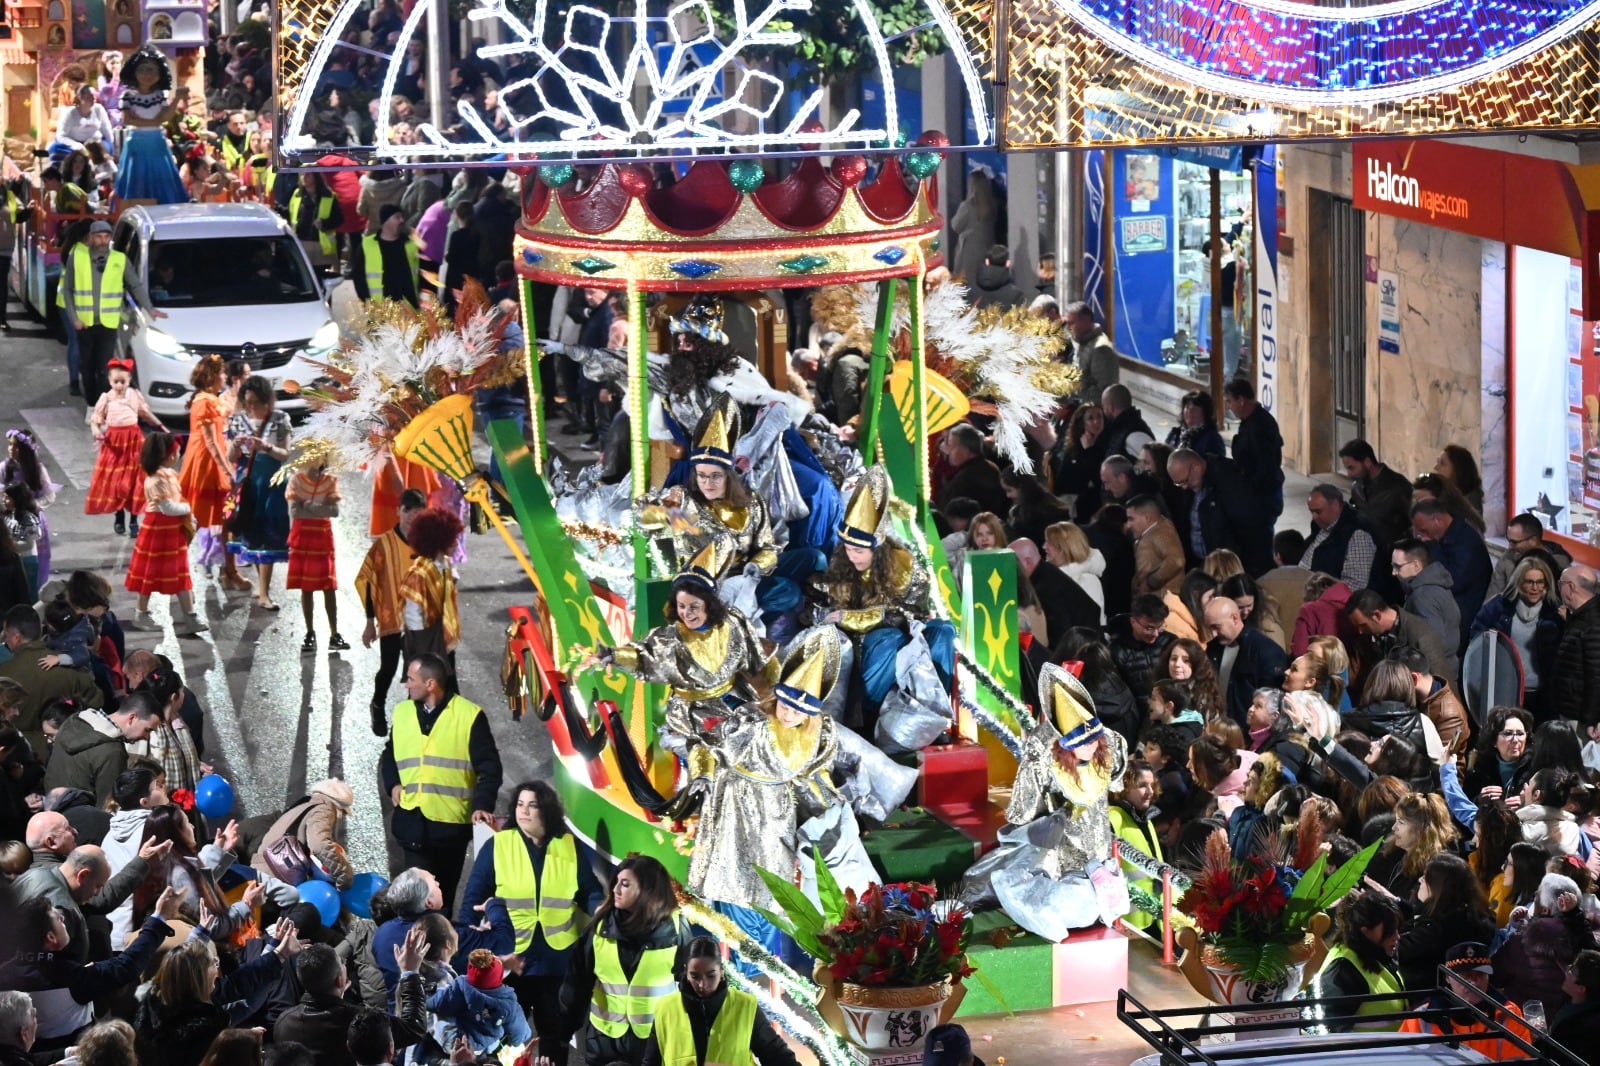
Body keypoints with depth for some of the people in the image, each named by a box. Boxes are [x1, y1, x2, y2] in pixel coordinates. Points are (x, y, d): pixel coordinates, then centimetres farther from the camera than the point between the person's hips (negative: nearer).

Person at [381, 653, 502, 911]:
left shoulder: (469, 715, -6)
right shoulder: (402, 713, 8)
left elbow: (489, 767, -5)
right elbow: (389, 754, 23)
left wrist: (483, 805, -18)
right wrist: (393, 784, 3)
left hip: (452, 822, -3)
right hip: (412, 820, 3)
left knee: (445, 892, 10)